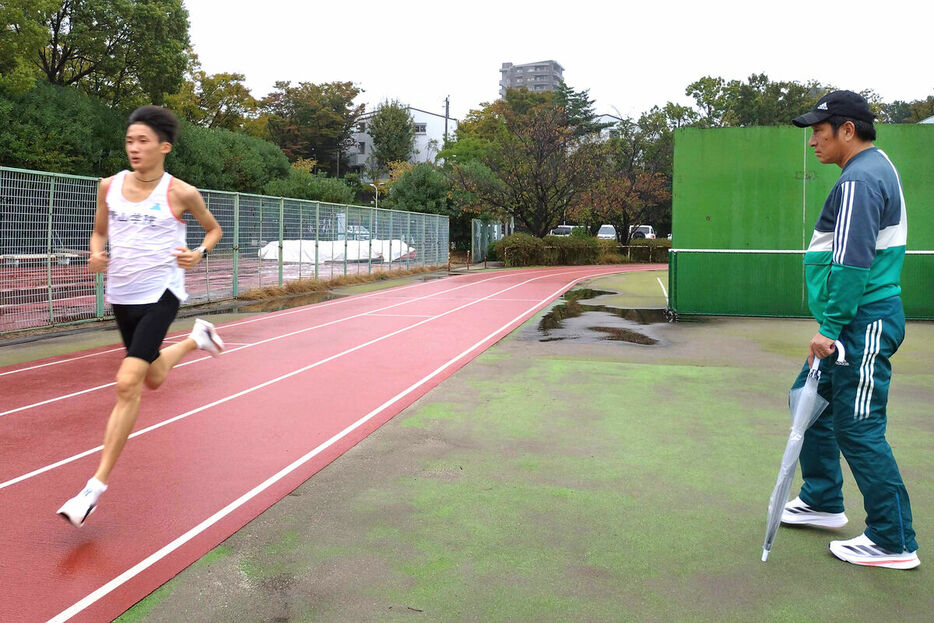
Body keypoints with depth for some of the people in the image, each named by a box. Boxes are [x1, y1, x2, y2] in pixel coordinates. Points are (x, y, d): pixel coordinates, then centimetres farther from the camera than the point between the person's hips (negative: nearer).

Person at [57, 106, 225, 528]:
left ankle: (96, 485, -9)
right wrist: (96, 254, -6)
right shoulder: (110, 186, 3)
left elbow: (214, 229, 8)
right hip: (121, 296, 6)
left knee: (128, 384, -17)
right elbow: (99, 231, 16)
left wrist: (199, 253, -12)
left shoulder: (181, 193, -8)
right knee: (153, 379, 22)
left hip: (160, 294, -6)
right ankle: (197, 338, 53)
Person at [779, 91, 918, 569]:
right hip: (858, 321, 11)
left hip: (864, 324, -11)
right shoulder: (877, 167, 16)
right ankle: (822, 501, 31)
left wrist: (830, 327, -21)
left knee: (857, 428, -5)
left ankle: (894, 543, 6)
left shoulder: (859, 180, -17)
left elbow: (851, 263, -25)